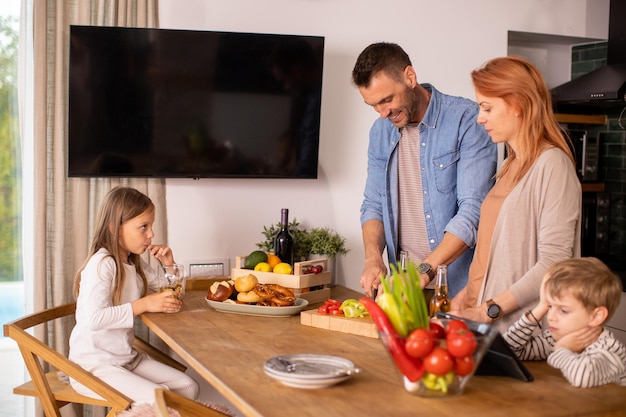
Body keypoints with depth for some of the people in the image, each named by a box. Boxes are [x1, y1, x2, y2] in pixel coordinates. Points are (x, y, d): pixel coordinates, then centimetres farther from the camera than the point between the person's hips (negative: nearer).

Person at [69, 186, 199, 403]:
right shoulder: (102, 264, -18)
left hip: (127, 358, 9)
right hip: (94, 365, -9)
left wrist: (169, 264, 1)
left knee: (189, 388, -2)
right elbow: (94, 318, -31)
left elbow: (169, 294, 19)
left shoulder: (134, 262, 9)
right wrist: (144, 304, -28)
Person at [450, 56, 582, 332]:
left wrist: (489, 310, -18)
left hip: (525, 329, -7)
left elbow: (553, 263, -19)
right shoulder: (512, 166, 13)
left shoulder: (552, 165, -13)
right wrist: (469, 292, 3)